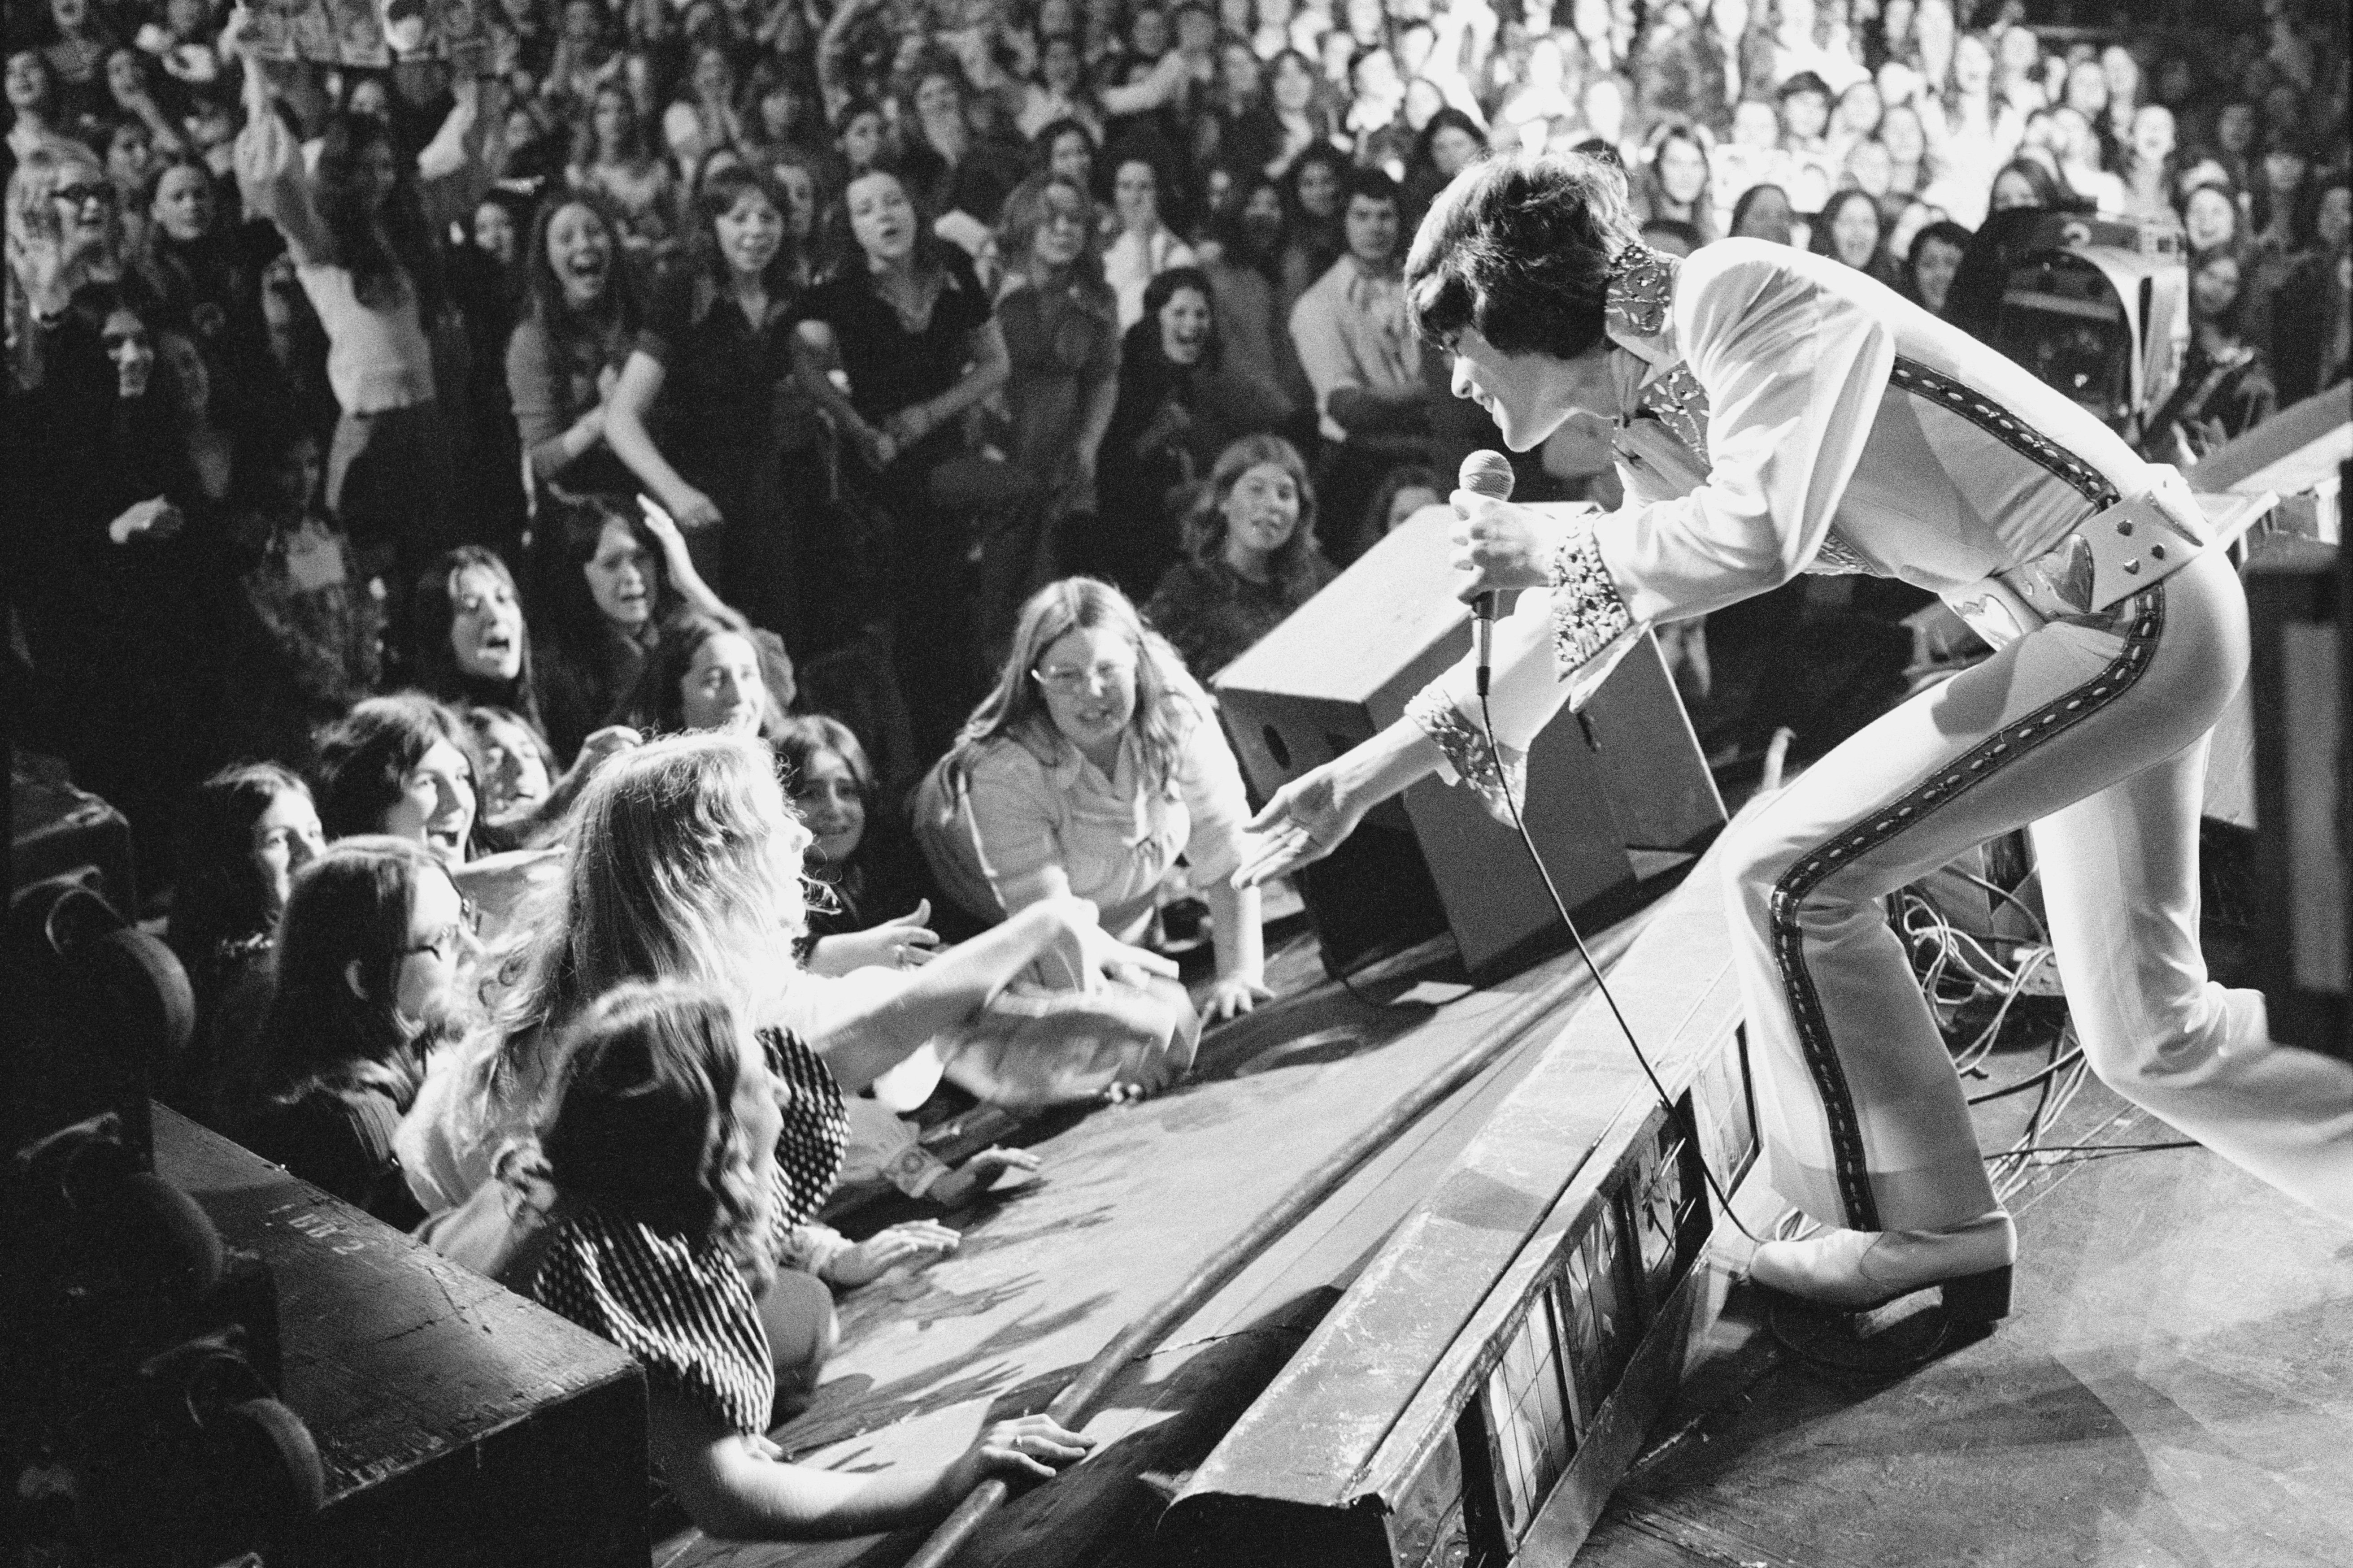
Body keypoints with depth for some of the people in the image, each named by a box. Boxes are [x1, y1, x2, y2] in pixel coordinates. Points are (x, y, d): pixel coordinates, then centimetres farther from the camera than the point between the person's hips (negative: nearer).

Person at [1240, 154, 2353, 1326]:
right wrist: (1361, 777, 15)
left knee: (1787, 870, -10)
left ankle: (1916, 1229, 5)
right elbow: (1571, 632, 16)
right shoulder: (1657, 435, 11)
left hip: (2134, 614, -10)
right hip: (2118, 621, 10)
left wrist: (1550, 545, -14)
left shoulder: (1737, 294, -15)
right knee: (2149, 1035, 15)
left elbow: (1759, 533, -29)